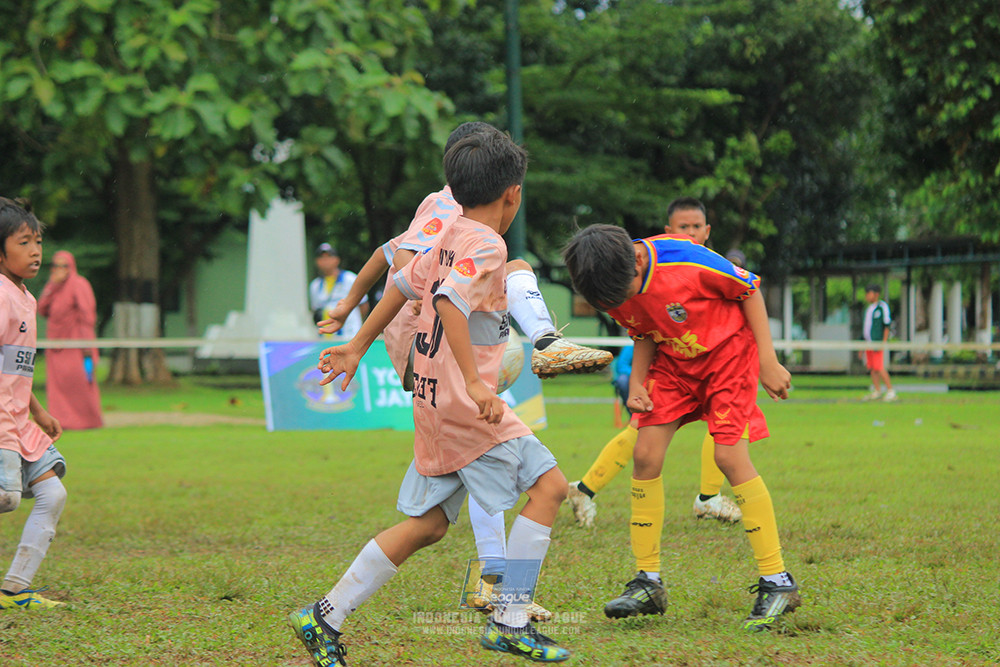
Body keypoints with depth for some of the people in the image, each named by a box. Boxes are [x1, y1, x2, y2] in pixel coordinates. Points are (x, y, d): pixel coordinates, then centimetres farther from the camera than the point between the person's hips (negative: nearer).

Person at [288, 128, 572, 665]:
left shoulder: (450, 239, 15)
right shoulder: (486, 245, -13)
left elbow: (402, 284, 24)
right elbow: (449, 301, -26)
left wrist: (357, 348, 34)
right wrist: (474, 382, -31)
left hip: (434, 399, 9)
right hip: (463, 403, -9)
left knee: (428, 524, 13)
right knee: (548, 485, -5)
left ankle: (326, 618, 13)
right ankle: (509, 623, -7)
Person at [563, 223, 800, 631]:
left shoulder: (687, 261, -31)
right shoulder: (614, 290, -13)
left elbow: (749, 289, -15)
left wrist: (768, 362, -14)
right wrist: (636, 382, -10)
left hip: (728, 351, -5)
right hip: (673, 362, 6)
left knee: (730, 456, -18)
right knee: (645, 455, -7)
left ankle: (777, 583, -11)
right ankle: (648, 583, 3)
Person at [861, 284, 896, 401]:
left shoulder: (882, 307, -5)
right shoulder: (868, 309, 20)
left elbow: (887, 325, -9)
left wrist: (884, 342, -17)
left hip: (877, 342, -8)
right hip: (868, 342, 8)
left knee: (879, 367, -14)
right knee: (871, 368, 5)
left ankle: (890, 391, -10)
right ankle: (877, 392, 10)